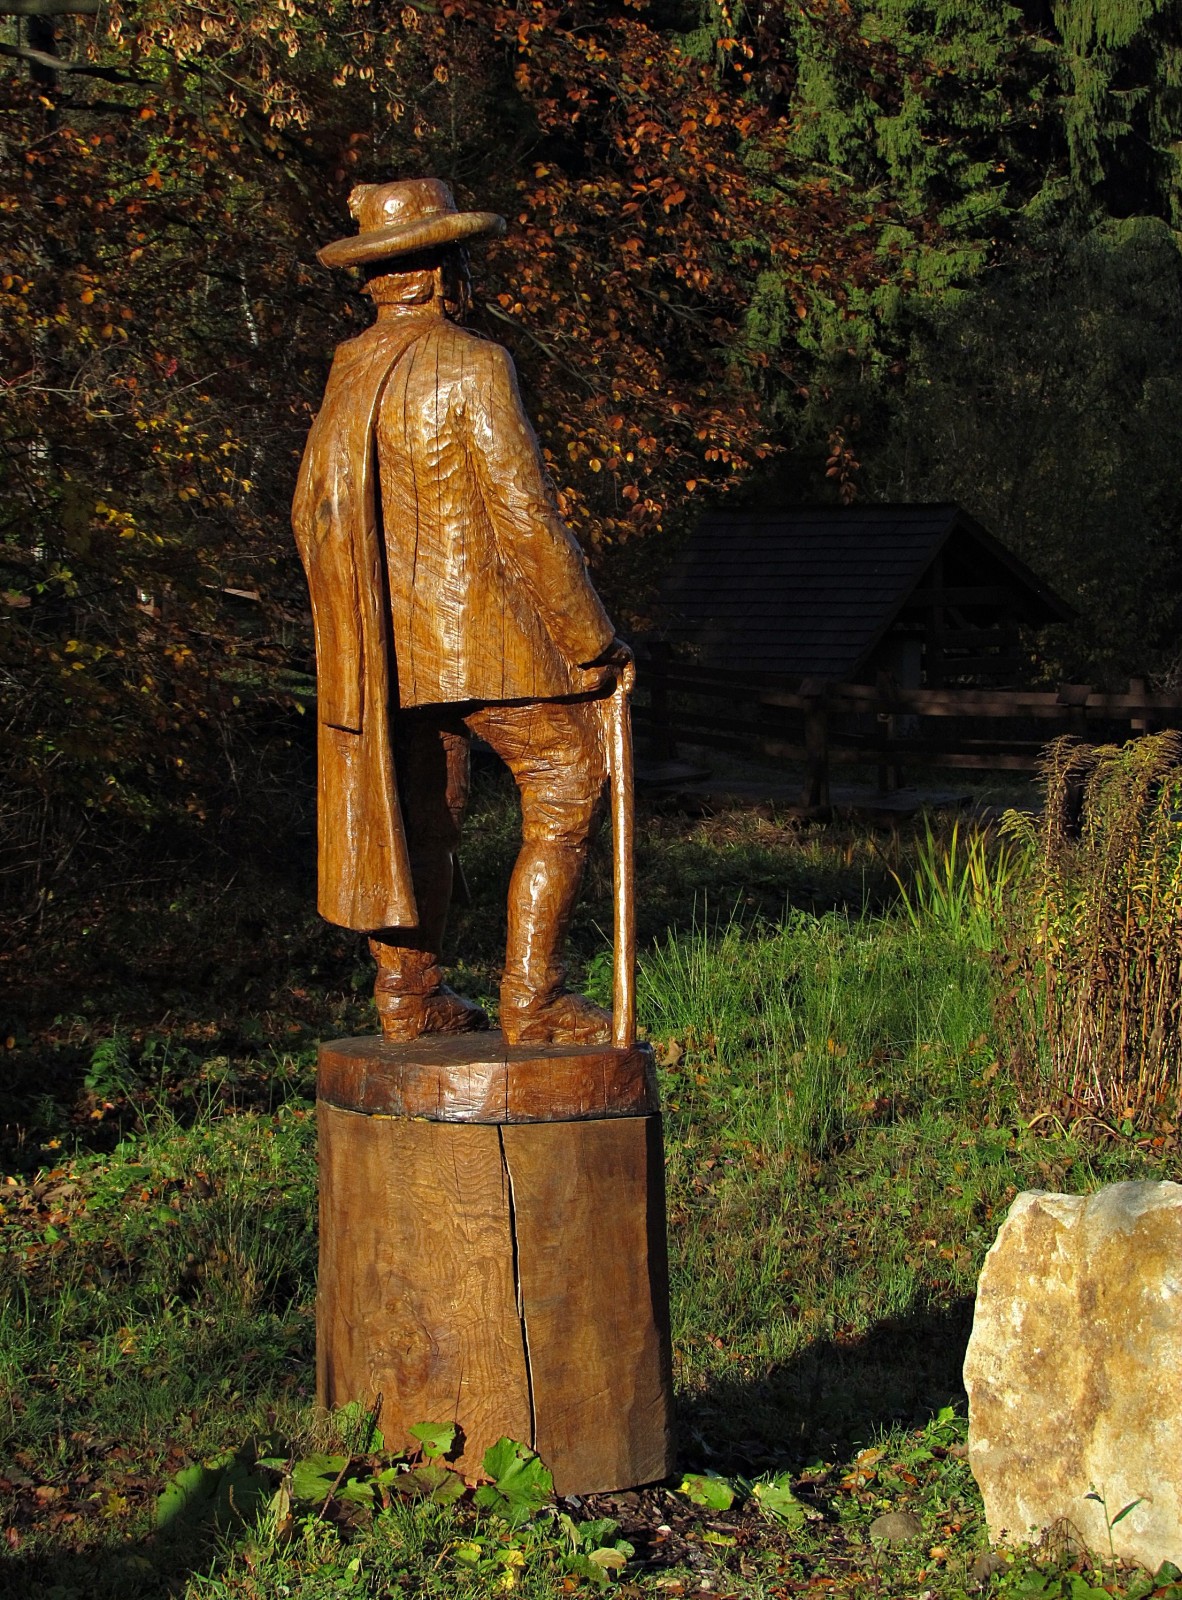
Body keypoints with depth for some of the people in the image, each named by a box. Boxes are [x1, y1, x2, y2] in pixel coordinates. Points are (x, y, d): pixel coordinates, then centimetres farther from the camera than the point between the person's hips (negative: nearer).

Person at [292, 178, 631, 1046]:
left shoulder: (350, 372, 8)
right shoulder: (472, 367, -14)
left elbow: (314, 510, 15)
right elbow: (524, 517, -16)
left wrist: (353, 626, 26)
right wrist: (594, 640, -9)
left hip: (388, 641, 7)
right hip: (483, 631, -7)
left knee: (420, 809, 14)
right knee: (567, 791, 2)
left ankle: (411, 995, 17)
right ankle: (533, 999, -2)